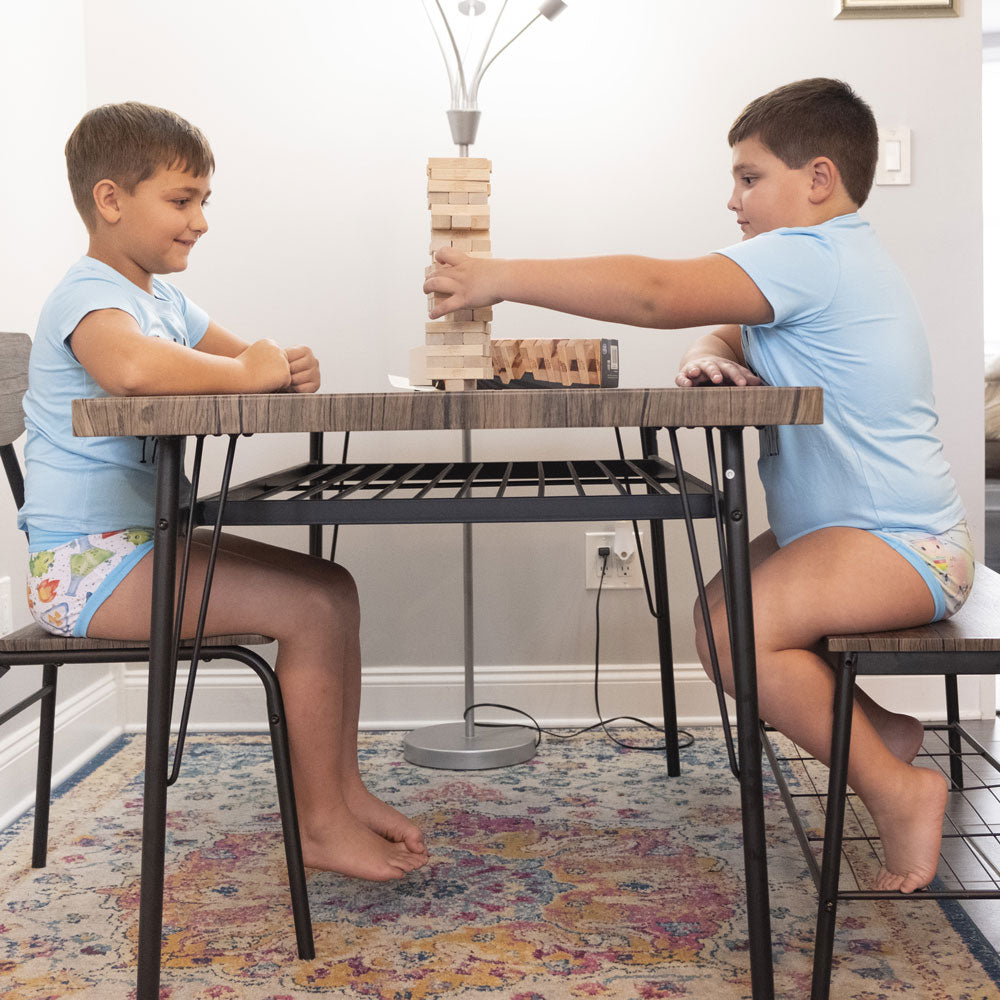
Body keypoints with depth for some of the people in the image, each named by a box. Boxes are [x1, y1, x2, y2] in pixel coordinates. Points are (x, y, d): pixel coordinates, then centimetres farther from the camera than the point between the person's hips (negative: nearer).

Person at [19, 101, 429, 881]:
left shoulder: (164, 298, 18)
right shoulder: (88, 296, -15)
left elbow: (247, 359, 19)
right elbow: (133, 366, -40)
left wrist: (291, 369, -6)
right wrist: (243, 372, -24)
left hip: (152, 540, 10)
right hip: (87, 558, -10)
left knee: (334, 587, 5)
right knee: (312, 609, -18)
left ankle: (343, 788, 10)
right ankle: (321, 825, -6)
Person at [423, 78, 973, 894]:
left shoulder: (812, 256, -19)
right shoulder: (832, 261, 17)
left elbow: (657, 292, -28)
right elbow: (736, 335, 19)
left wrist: (502, 277, -24)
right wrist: (711, 354, -8)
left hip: (904, 541, -11)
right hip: (871, 528, 11)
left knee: (738, 629, -29)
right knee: (726, 600, 17)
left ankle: (895, 789, -13)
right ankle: (880, 717, 17)